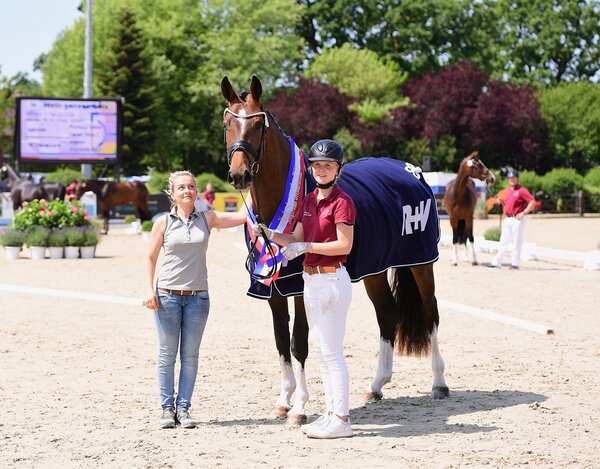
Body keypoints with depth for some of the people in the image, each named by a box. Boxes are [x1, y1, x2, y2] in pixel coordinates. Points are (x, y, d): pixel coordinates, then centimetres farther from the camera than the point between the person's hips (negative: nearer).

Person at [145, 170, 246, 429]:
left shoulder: (207, 219, 3)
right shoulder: (163, 223, 0)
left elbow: (243, 216, 1)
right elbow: (150, 258, 4)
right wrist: (149, 290, -6)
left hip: (197, 296, 1)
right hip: (167, 295, -1)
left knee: (190, 356, 4)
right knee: (167, 354, 3)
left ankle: (183, 408, 11)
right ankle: (167, 409, 10)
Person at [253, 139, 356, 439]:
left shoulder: (342, 201, -13)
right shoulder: (309, 200, 13)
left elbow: (344, 245, -18)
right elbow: (296, 241, 14)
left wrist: (306, 247, -21)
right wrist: (269, 234, 0)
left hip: (332, 278, -9)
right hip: (311, 279, 9)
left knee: (331, 350, -7)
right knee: (319, 347, 14)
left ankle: (342, 420, -3)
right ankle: (331, 412, 23)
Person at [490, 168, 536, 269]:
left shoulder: (521, 190, -10)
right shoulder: (508, 190, 14)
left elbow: (532, 202, -15)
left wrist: (523, 213, -18)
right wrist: (501, 202, 5)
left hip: (517, 219, -8)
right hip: (507, 219, 8)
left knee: (517, 241, -2)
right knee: (504, 241, 9)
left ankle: (515, 263, 3)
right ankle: (497, 262, 11)